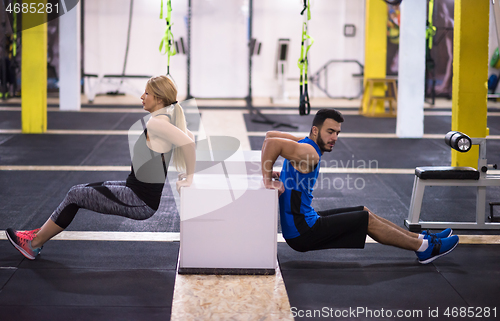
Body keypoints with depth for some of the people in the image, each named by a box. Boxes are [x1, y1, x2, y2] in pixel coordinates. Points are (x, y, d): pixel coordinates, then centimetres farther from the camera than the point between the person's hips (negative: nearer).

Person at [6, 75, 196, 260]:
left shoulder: (156, 123, -22)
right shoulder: (164, 119, 8)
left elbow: (187, 142, -34)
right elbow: (190, 136, 21)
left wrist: (189, 177, -23)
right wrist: (184, 174, 15)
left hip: (141, 202, -10)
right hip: (135, 190, 10)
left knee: (75, 196, -3)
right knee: (79, 191, 12)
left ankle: (34, 244, 9)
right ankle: (41, 233, 22)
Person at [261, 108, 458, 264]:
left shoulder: (304, 144, 9)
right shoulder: (308, 152, -21)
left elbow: (270, 134, 21)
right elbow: (271, 142, -35)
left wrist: (269, 171, 11)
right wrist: (267, 178, -28)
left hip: (304, 222, 11)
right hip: (302, 232, -11)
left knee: (363, 213, 15)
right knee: (367, 220, -4)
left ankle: (420, 238, 22)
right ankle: (425, 248, 7)